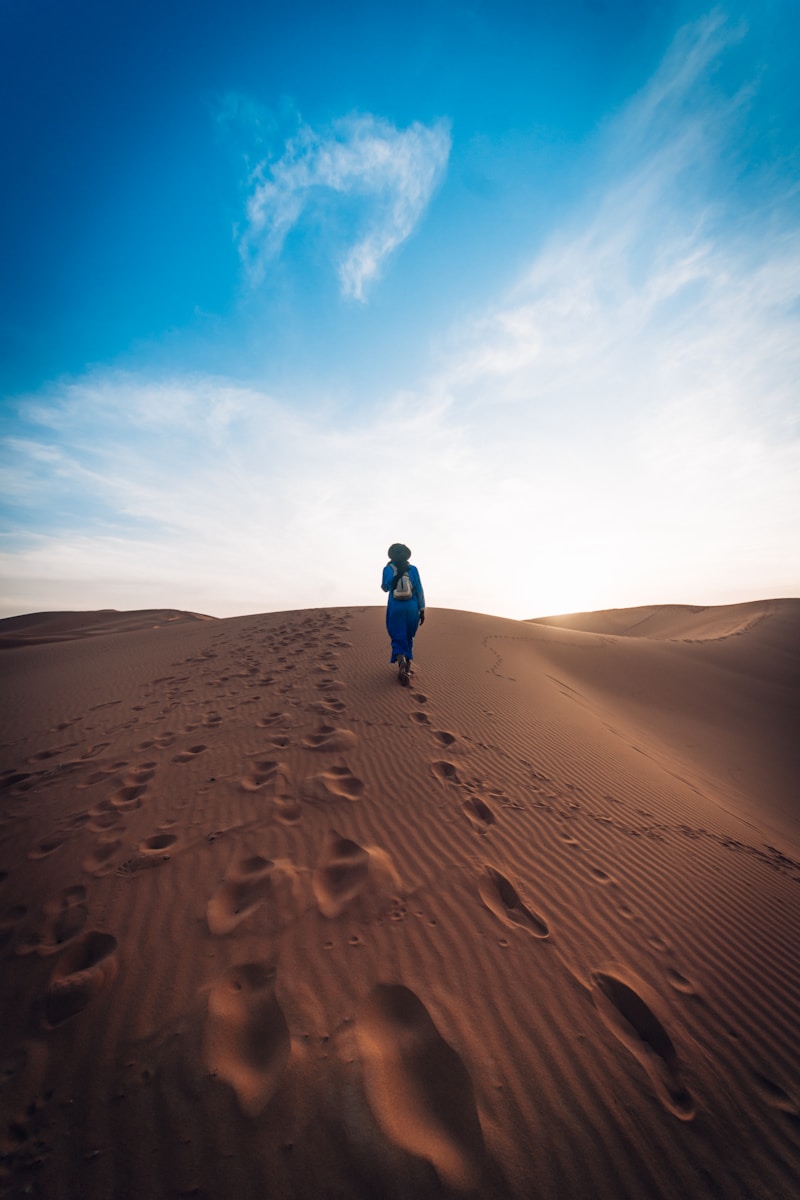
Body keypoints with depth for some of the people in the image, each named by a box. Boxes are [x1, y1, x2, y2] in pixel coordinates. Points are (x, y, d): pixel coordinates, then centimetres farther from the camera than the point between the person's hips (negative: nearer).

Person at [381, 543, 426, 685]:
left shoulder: (388, 569, -4)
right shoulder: (413, 569, -2)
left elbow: (385, 588, 7)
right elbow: (420, 591, -3)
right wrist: (422, 610, 4)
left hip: (395, 608, -1)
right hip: (411, 608, 2)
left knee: (398, 639, 4)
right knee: (408, 637, 21)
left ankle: (401, 662, -23)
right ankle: (407, 664, 29)